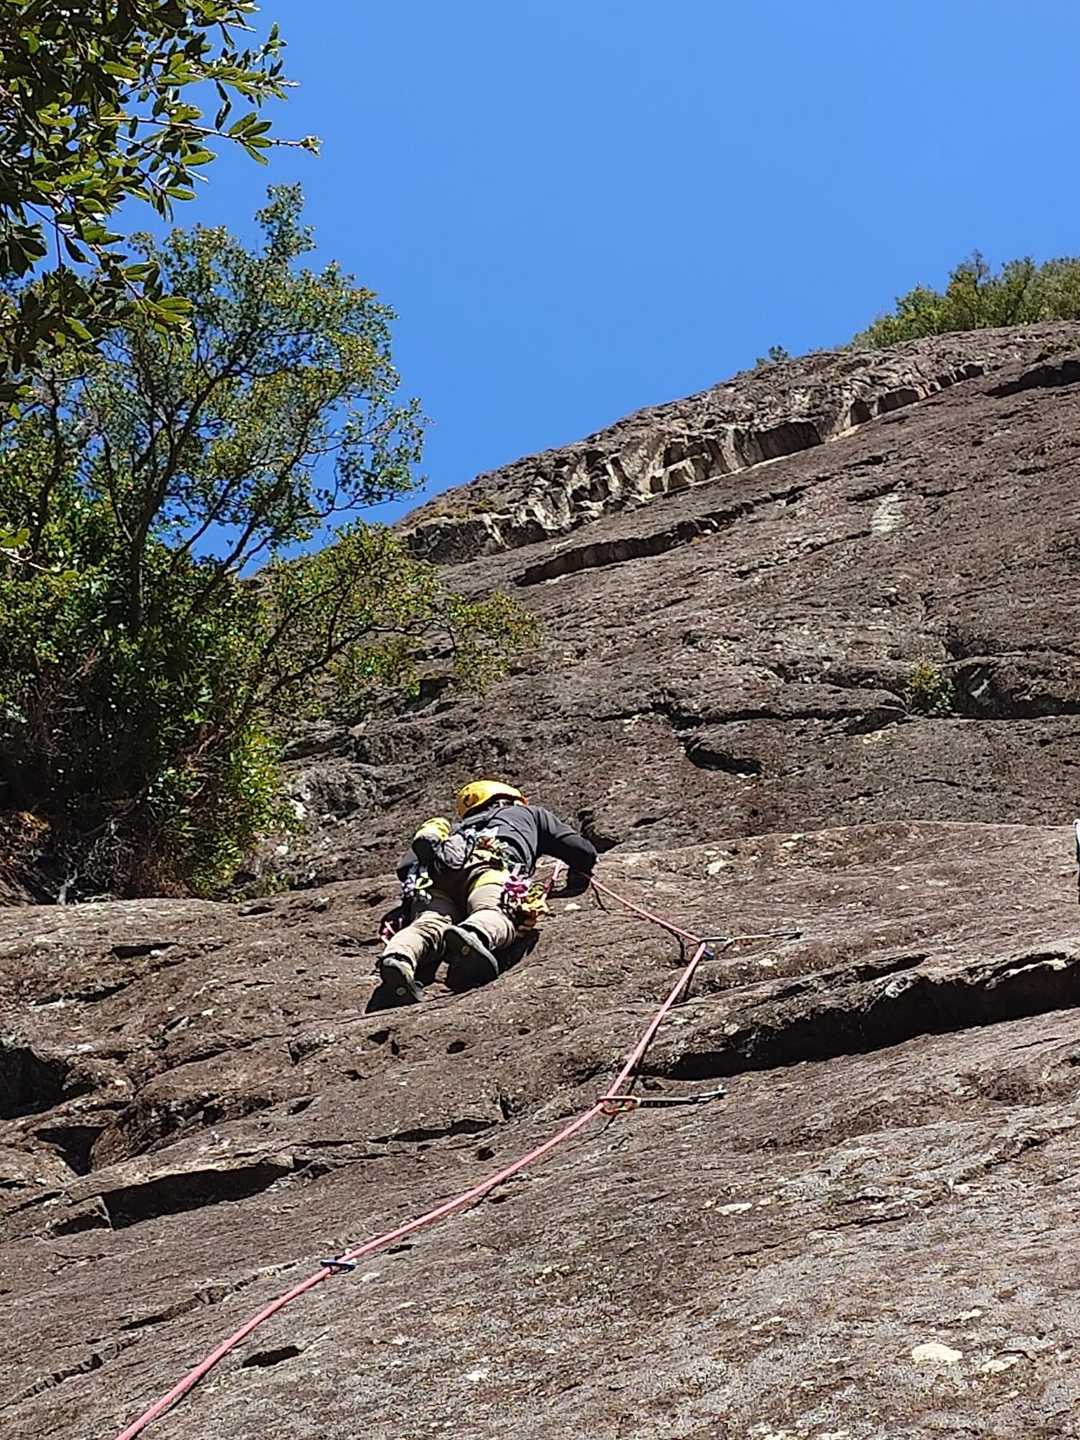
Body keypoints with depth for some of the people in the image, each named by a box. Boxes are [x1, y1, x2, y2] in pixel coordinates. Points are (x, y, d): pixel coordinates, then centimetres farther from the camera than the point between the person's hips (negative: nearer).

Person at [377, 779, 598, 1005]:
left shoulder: (458, 827, 46)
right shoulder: (531, 813, 43)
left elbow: (405, 866, 32)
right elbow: (585, 852, 38)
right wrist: (577, 880, 57)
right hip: (491, 862, -3)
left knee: (429, 924, -22)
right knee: (495, 913, -29)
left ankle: (398, 957, -55)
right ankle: (472, 935, -64)